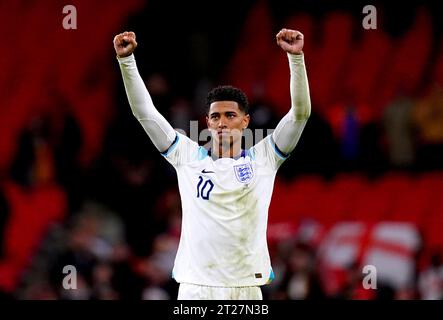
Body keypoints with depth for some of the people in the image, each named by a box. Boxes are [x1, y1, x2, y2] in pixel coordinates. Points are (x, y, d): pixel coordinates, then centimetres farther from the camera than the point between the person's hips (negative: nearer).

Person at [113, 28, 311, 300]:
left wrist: (295, 56, -11)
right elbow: (145, 112, 8)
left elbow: (300, 113, 0)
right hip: (194, 287, 0)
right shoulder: (188, 157, 10)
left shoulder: (263, 159, 8)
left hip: (246, 290, 0)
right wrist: (126, 59, -1)